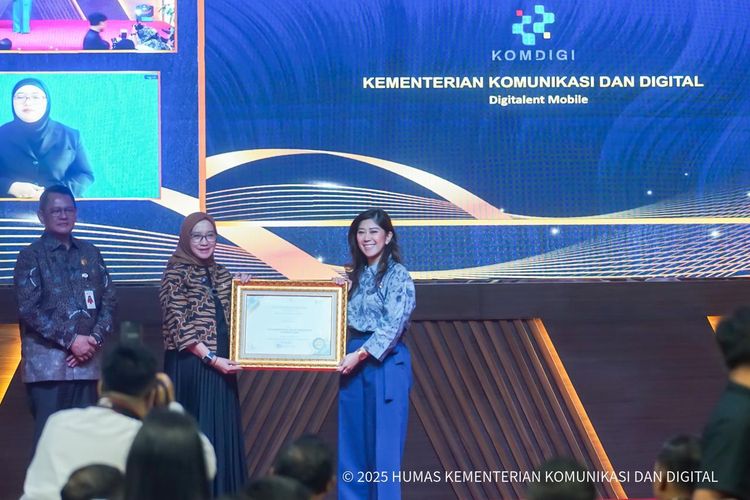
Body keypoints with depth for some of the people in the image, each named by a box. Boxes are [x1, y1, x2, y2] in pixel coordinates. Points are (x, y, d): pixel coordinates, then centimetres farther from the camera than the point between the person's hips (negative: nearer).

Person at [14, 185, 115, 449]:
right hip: (47, 361, -4)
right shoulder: (31, 256, 0)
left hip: (87, 359, 4)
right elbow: (29, 309, -9)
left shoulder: (90, 254, 14)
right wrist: (70, 340, -13)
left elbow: (108, 301, 11)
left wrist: (95, 339, -6)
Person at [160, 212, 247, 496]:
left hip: (219, 365, 7)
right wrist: (211, 358, -18)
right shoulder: (177, 273, -6)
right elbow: (179, 326, -13)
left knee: (221, 431, 6)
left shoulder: (220, 274, 14)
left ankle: (221, 492, 10)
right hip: (191, 366, -7)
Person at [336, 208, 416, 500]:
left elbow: (393, 325, -14)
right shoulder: (356, 275, 14)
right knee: (352, 440, 7)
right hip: (354, 365, 7)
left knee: (383, 442, -3)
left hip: (385, 364, -7)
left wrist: (361, 354, -19)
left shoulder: (397, 275, -7)